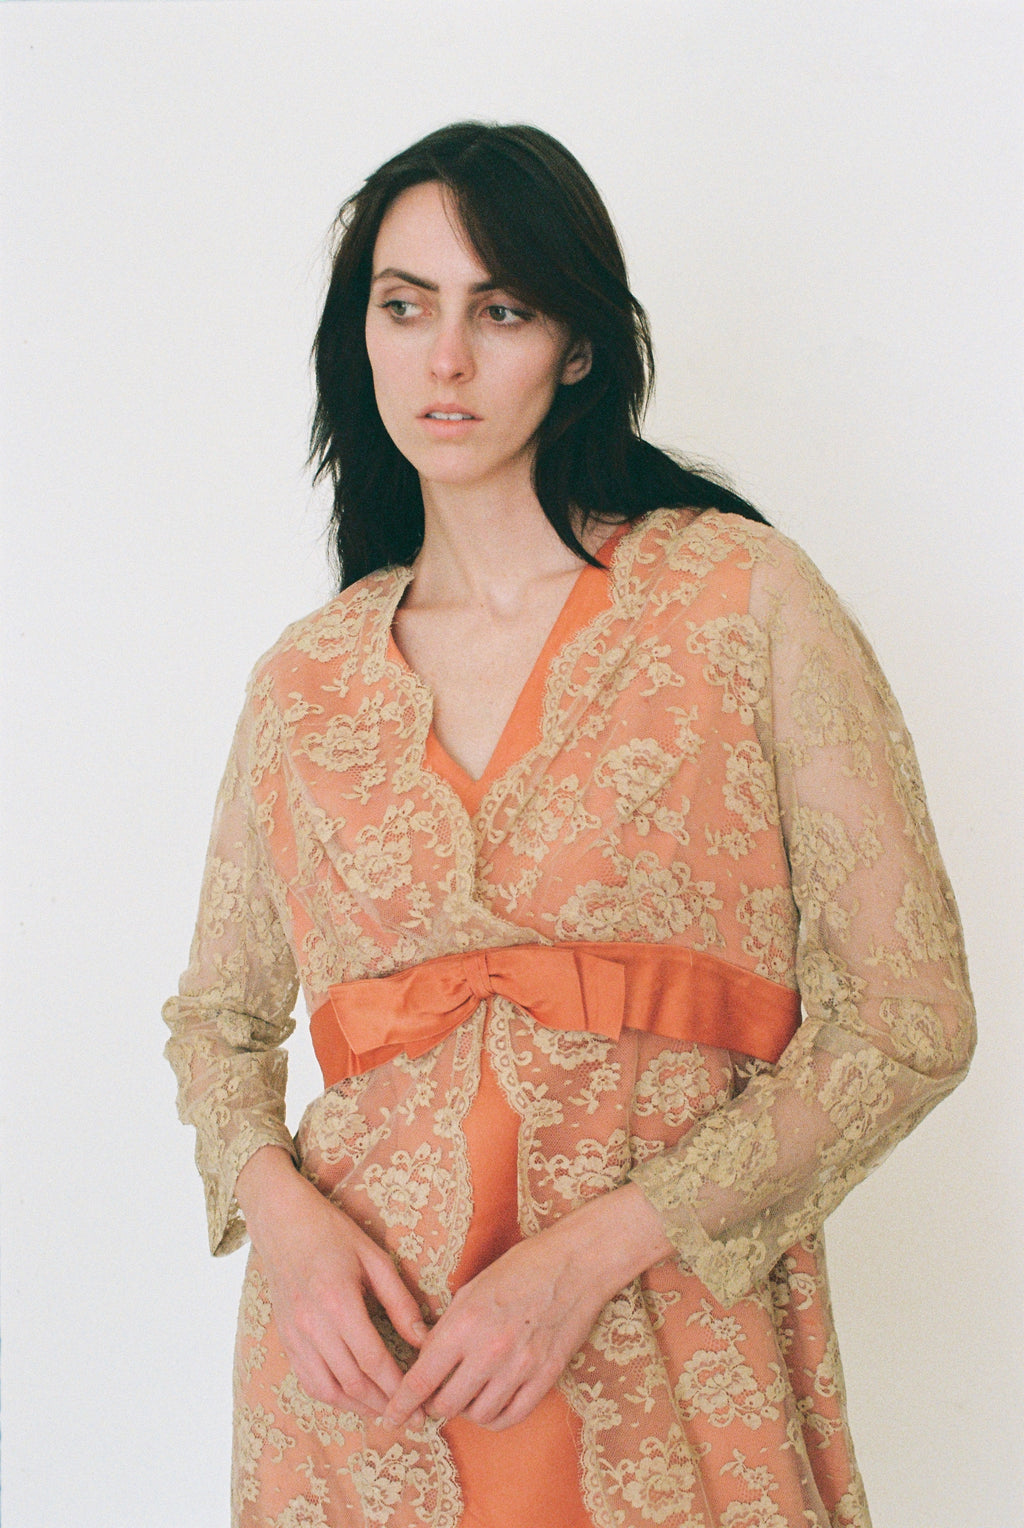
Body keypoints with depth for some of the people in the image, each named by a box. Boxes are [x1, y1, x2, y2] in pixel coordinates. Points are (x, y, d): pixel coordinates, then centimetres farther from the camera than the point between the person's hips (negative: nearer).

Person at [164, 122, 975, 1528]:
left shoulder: (744, 595, -5)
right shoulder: (306, 679, 5)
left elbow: (909, 1020, -7)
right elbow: (217, 1013, 16)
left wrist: (596, 1250, -15)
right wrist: (279, 1208, -5)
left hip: (663, 1346, -2)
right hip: (359, 1348, 3)